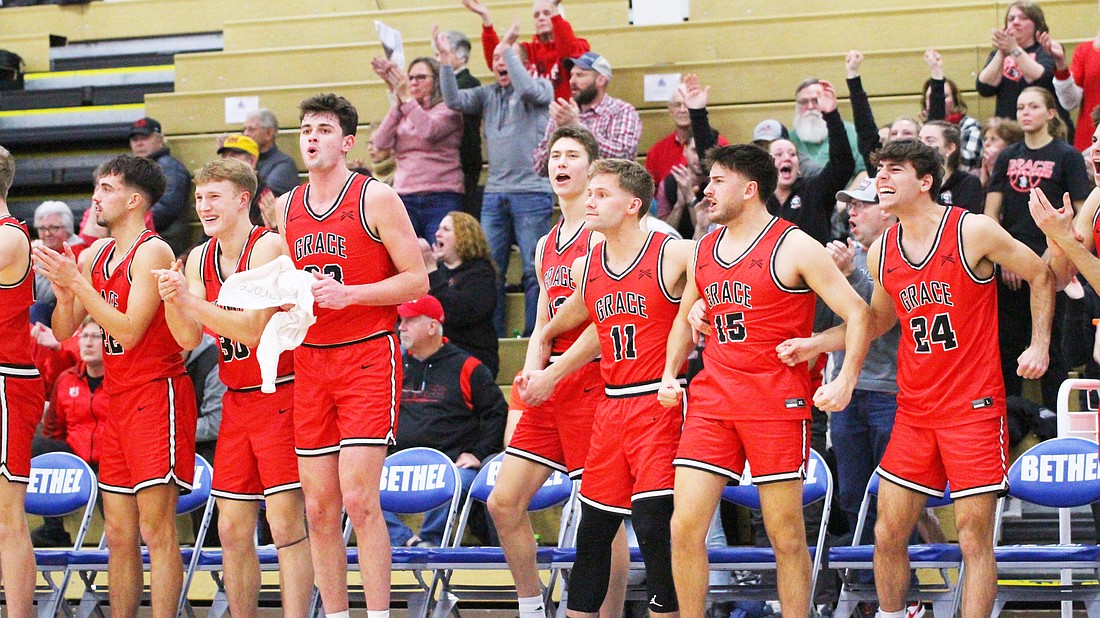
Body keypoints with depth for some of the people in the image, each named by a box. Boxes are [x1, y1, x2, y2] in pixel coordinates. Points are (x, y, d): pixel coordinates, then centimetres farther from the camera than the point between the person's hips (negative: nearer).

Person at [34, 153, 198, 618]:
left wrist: (77, 281, -18)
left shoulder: (152, 252, -11)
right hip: (117, 400, 8)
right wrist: (64, 294, -8)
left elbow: (129, 332, -19)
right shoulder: (96, 255, 13)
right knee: (119, 535, 9)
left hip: (157, 395, -8)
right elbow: (64, 329, 13)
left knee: (156, 530, -10)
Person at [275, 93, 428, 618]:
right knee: (319, 508, 3)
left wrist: (349, 294, -17)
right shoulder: (286, 207, 13)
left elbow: (417, 281, -6)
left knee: (359, 499, -13)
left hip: (368, 357, -5)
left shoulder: (376, 199, -4)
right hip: (310, 359, 5)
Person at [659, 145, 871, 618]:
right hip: (712, 399, 5)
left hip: (777, 402, -5)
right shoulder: (704, 250, 14)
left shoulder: (794, 248, -6)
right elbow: (686, 318, 29)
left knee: (785, 534, 0)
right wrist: (670, 374, 14)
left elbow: (858, 314, -7)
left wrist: (845, 382, -17)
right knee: (685, 527, -3)